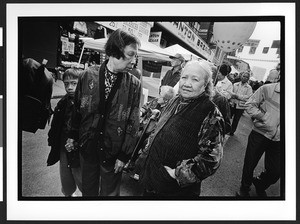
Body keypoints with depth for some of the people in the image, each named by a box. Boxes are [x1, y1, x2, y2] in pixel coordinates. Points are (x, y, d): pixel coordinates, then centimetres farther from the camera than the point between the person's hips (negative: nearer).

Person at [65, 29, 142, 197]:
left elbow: (133, 123, -10)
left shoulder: (134, 85, -13)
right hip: (87, 146, 2)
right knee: (88, 190, 23)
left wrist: (124, 155, -8)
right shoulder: (88, 76, -7)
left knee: (109, 192, 16)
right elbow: (78, 109, 5)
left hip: (114, 151, -2)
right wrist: (73, 135, 9)